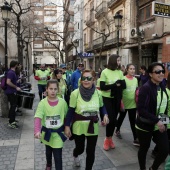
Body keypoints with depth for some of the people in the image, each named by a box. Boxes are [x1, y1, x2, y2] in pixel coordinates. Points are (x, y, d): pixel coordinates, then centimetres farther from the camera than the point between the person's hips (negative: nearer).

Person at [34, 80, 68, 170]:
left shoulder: (62, 102, -12)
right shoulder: (42, 103, -15)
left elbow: (67, 116, -1)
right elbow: (38, 118, -25)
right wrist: (37, 131, -39)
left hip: (58, 133, -2)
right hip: (47, 133, 2)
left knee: (58, 156, -3)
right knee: (48, 152, 27)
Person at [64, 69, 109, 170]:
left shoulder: (98, 93, -8)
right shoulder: (75, 93, -15)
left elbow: (102, 107, 8)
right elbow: (71, 111, -7)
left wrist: (105, 115, -11)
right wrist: (67, 126, -7)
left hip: (93, 127, 2)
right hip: (79, 127, -1)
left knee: (91, 152, 10)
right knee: (80, 148, 18)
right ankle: (75, 156, 57)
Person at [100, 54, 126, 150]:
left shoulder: (120, 72, 2)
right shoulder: (105, 72, -9)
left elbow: (124, 85, 0)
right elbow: (102, 87, -14)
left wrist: (119, 83, -20)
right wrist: (114, 85, -22)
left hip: (117, 99, 4)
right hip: (107, 99, -4)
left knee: (114, 119, 10)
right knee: (111, 119, -8)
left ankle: (110, 139, 28)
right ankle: (107, 139, 13)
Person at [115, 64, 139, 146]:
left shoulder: (135, 79, 4)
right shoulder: (123, 79, -12)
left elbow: (136, 91, 14)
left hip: (133, 104, 3)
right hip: (124, 103, -3)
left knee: (133, 121, 4)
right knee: (121, 117, 17)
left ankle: (136, 139, 6)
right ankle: (117, 130, 42)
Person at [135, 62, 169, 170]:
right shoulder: (145, 88, -19)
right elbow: (141, 109, -24)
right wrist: (156, 121, -27)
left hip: (160, 125, 6)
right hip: (145, 126, -6)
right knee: (144, 149, 12)